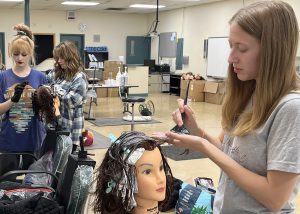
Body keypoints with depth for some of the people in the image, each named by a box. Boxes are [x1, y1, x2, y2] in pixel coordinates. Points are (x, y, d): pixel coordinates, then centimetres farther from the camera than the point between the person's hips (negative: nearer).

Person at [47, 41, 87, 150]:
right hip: (54, 123, 6)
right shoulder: (55, 73, 8)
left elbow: (72, 101, -18)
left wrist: (56, 89, -15)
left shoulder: (79, 78, -11)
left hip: (70, 127, -6)